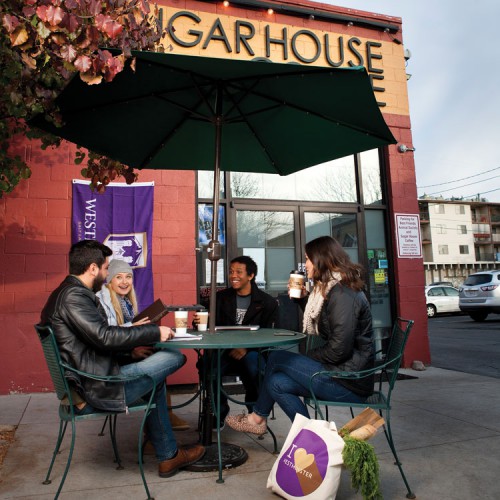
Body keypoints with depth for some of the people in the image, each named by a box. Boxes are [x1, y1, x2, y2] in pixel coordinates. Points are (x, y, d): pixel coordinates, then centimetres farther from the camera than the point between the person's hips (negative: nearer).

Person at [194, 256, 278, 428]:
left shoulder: (267, 302, 4)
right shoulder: (221, 297, 13)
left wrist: (246, 349, -18)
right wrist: (200, 322, -15)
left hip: (253, 352, -1)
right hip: (225, 351, 2)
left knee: (253, 362, -35)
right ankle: (220, 411, 1)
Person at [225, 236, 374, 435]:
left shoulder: (343, 293, -18)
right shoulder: (334, 289, 12)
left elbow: (339, 349, -22)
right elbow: (320, 327, 21)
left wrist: (308, 357, -7)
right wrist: (304, 298, 11)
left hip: (349, 384, -9)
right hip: (343, 373, 9)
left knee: (276, 358, -5)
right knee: (277, 383, -2)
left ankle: (258, 417, 14)